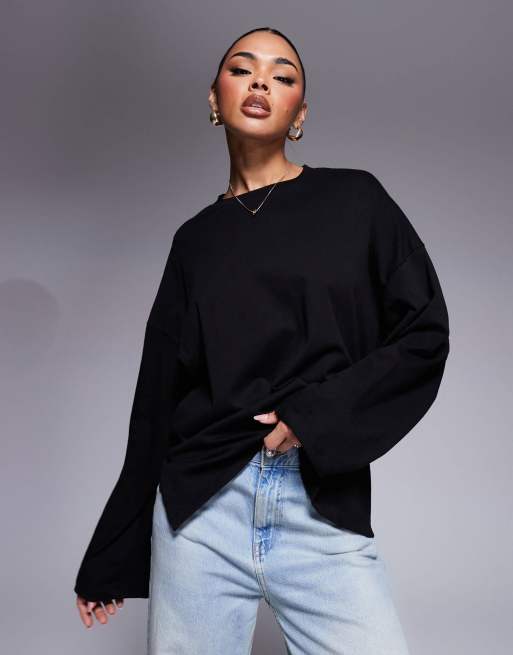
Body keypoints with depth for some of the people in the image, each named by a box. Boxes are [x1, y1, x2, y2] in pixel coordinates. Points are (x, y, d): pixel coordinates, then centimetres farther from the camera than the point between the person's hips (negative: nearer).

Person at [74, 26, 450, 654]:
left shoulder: (354, 200, 6)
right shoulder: (195, 239, 11)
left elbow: (425, 333, 3)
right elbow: (157, 395, 12)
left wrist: (318, 413, -12)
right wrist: (110, 559, 14)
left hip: (325, 509, -1)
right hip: (201, 508, 2)